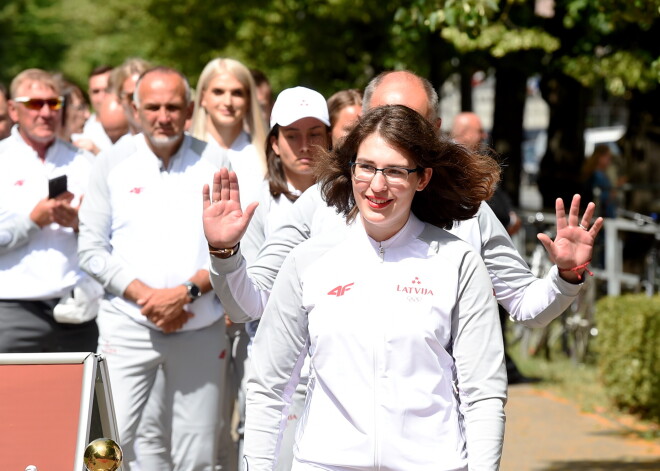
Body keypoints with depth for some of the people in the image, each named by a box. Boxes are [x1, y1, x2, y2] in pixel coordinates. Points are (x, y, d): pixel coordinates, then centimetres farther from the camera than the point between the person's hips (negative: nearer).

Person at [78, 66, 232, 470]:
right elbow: (92, 250, 2)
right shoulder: (112, 163, 5)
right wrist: (146, 297, -10)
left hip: (201, 328, 1)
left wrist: (187, 291, -13)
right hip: (128, 326, -1)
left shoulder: (214, 163, 6)